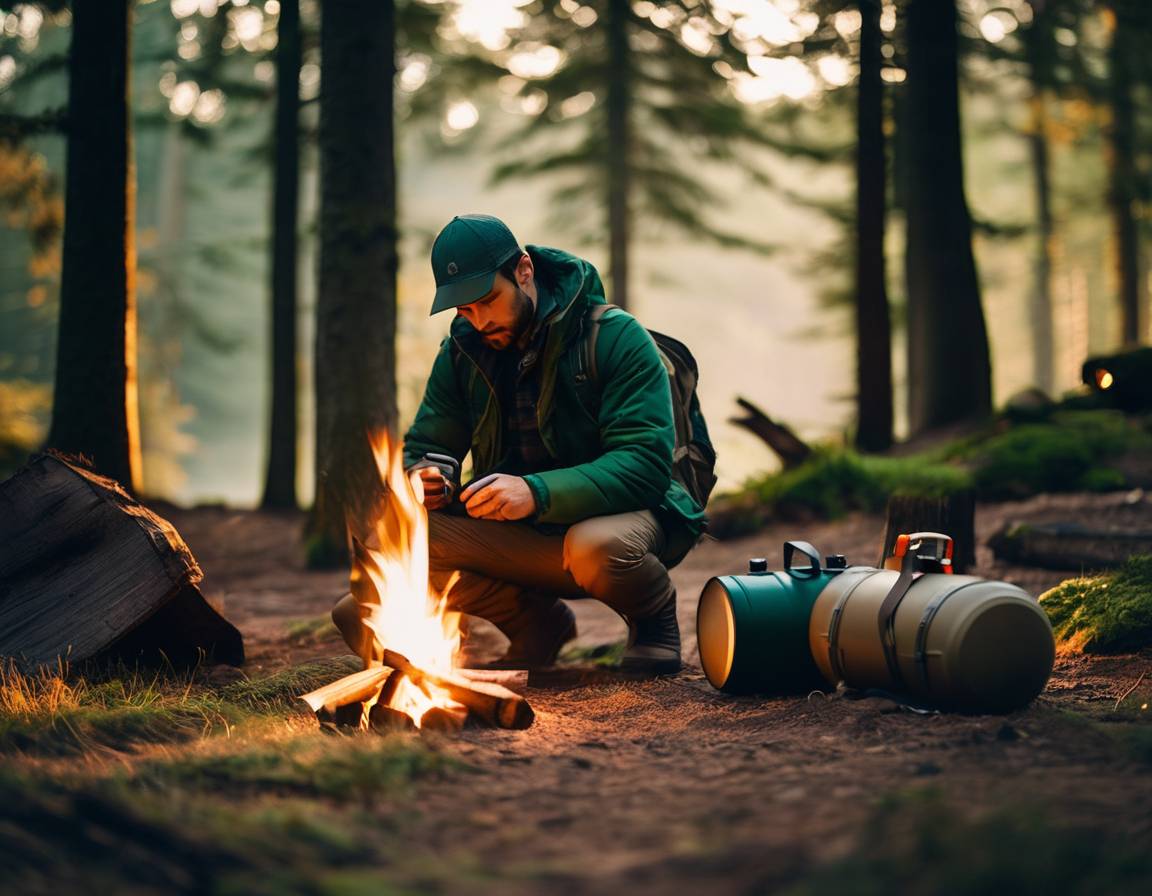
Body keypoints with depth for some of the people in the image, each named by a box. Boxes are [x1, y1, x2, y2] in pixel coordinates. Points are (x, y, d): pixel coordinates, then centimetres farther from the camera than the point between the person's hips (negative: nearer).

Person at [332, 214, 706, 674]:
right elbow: (424, 447, 11)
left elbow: (647, 463, -23)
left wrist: (538, 492, -38)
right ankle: (537, 622, 4)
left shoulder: (616, 337, -14)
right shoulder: (461, 354, 3)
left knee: (598, 549, -41)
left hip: (620, 515, -4)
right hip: (521, 536, 5)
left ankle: (654, 619, -2)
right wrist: (425, 478, -16)